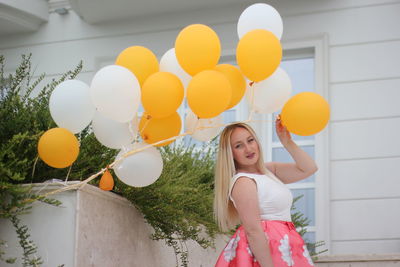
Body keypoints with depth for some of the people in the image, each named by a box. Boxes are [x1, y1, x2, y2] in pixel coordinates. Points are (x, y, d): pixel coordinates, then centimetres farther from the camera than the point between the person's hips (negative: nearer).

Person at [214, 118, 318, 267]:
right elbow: (253, 231, -20)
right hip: (261, 251, -8)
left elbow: (308, 168, 15)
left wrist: (287, 142, 5)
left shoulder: (269, 171, 14)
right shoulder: (243, 182, -14)